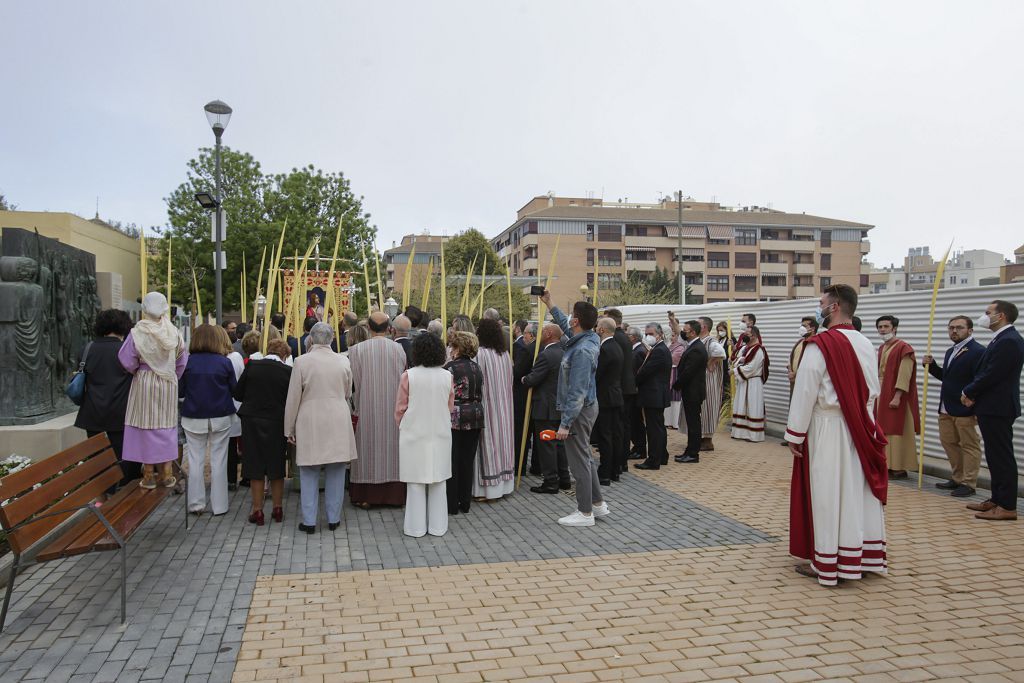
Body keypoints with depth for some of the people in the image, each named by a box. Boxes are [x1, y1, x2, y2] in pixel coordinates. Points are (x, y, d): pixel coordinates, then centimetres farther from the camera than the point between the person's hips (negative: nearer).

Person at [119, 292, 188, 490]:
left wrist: (137, 371, 6)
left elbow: (127, 361, -13)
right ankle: (166, 474, 15)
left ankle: (149, 475, 11)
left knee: (146, 426, 6)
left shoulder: (138, 333, -12)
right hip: (168, 385, 3)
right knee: (166, 426, 11)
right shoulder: (173, 333, -2)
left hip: (144, 384, -3)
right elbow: (182, 361, 3)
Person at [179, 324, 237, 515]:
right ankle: (219, 505, 14)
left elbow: (179, 392, -1)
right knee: (218, 461, 8)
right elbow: (234, 390, 0)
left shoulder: (187, 362, -8)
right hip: (220, 418, 0)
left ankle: (196, 503, 16)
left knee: (195, 460, 10)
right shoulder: (224, 362, -8)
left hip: (193, 419, 0)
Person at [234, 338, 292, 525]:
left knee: (255, 468, 9)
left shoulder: (251, 366, -7)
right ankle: (278, 509, 20)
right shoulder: (288, 371, -10)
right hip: (277, 424, 0)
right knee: (276, 468, 13)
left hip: (252, 422, 0)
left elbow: (237, 394, 0)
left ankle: (257, 510, 14)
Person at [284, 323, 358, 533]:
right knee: (336, 473, 11)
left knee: (309, 475, 8)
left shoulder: (301, 362, -7)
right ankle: (334, 519, 18)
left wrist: (289, 429, 5)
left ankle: (309, 521, 12)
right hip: (338, 423, 2)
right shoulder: (344, 361, 0)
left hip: (310, 424, -2)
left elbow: (293, 399, -4)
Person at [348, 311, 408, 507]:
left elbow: (355, 382, -5)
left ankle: (366, 497, 11)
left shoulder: (358, 350, -9)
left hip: (368, 409, -2)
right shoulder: (398, 349, -3)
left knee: (368, 448, 7)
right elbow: (404, 380, 4)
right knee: (392, 447, 11)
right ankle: (394, 494, 17)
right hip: (393, 409, 2)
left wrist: (357, 408, 6)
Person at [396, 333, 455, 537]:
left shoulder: (409, 375, -11)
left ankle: (416, 526, 14)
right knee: (438, 480, 12)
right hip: (440, 434, 2)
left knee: (416, 482, 8)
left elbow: (400, 407, -3)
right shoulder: (447, 376, -4)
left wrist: (401, 426, 14)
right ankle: (438, 526, 19)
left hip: (414, 433, -2)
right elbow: (451, 406, 6)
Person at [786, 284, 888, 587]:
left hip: (827, 428, -7)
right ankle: (863, 557, 25)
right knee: (858, 492, 14)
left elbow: (805, 392, -16)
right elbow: (873, 391, 13)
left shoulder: (820, 344, -16)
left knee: (827, 494, 1)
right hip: (861, 427, 7)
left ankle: (826, 563, 10)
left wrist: (794, 435, -9)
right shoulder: (866, 344, 6)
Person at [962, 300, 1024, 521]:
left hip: (998, 409, -10)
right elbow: (986, 372, 16)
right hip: (992, 407, 10)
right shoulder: (1002, 339, 15)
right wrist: (973, 394, 3)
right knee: (996, 456, 15)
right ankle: (997, 500, 24)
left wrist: (969, 392, -8)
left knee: (1002, 457, -5)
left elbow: (992, 374, -21)